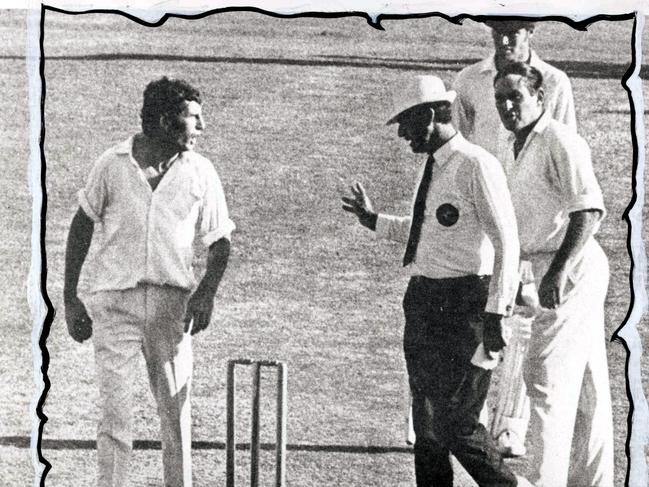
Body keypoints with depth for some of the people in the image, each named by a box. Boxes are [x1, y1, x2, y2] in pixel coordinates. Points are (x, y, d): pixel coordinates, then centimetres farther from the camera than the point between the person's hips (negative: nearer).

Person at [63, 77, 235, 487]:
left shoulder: (200, 172, 3)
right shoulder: (112, 165, 1)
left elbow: (221, 241, 9)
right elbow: (82, 226, 11)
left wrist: (207, 291, -9)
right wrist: (70, 297, 9)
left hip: (173, 300, 1)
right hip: (113, 299, -1)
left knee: (176, 410, 3)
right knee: (115, 411, -5)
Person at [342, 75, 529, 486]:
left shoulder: (476, 166, -14)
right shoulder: (434, 168, 13)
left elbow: (507, 241, -17)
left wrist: (496, 313, -22)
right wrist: (373, 220, 26)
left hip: (462, 304, -9)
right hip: (424, 301, 9)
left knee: (456, 423, -9)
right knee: (426, 422, 12)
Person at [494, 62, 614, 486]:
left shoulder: (559, 141, -13)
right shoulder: (519, 148, 16)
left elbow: (589, 210, -22)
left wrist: (560, 270, -29)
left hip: (572, 268, -10)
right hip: (550, 271, 10)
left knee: (548, 381, -11)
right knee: (587, 388, 13)